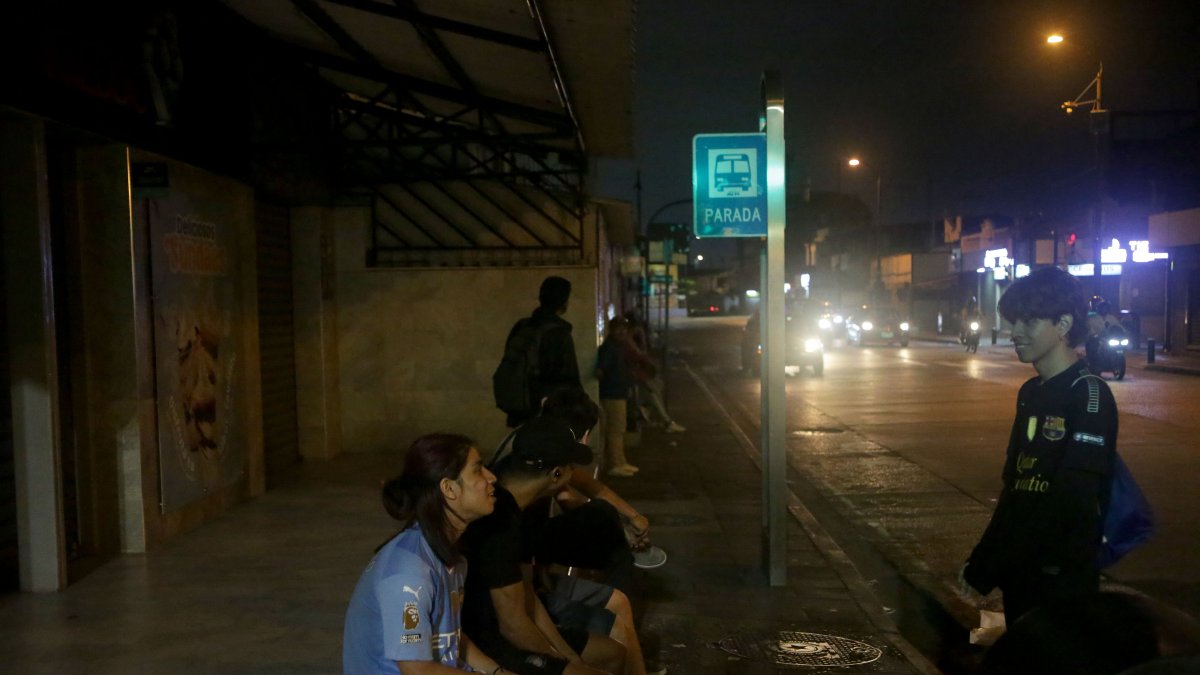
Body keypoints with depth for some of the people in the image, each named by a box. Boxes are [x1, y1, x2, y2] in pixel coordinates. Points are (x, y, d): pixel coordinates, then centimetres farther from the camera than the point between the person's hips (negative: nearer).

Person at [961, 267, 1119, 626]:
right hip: (1018, 569, 7)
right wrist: (980, 561, 8)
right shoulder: (1031, 393, 9)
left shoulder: (1089, 395, -16)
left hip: (1062, 577, -7)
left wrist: (985, 571, -22)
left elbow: (1072, 504, -23)